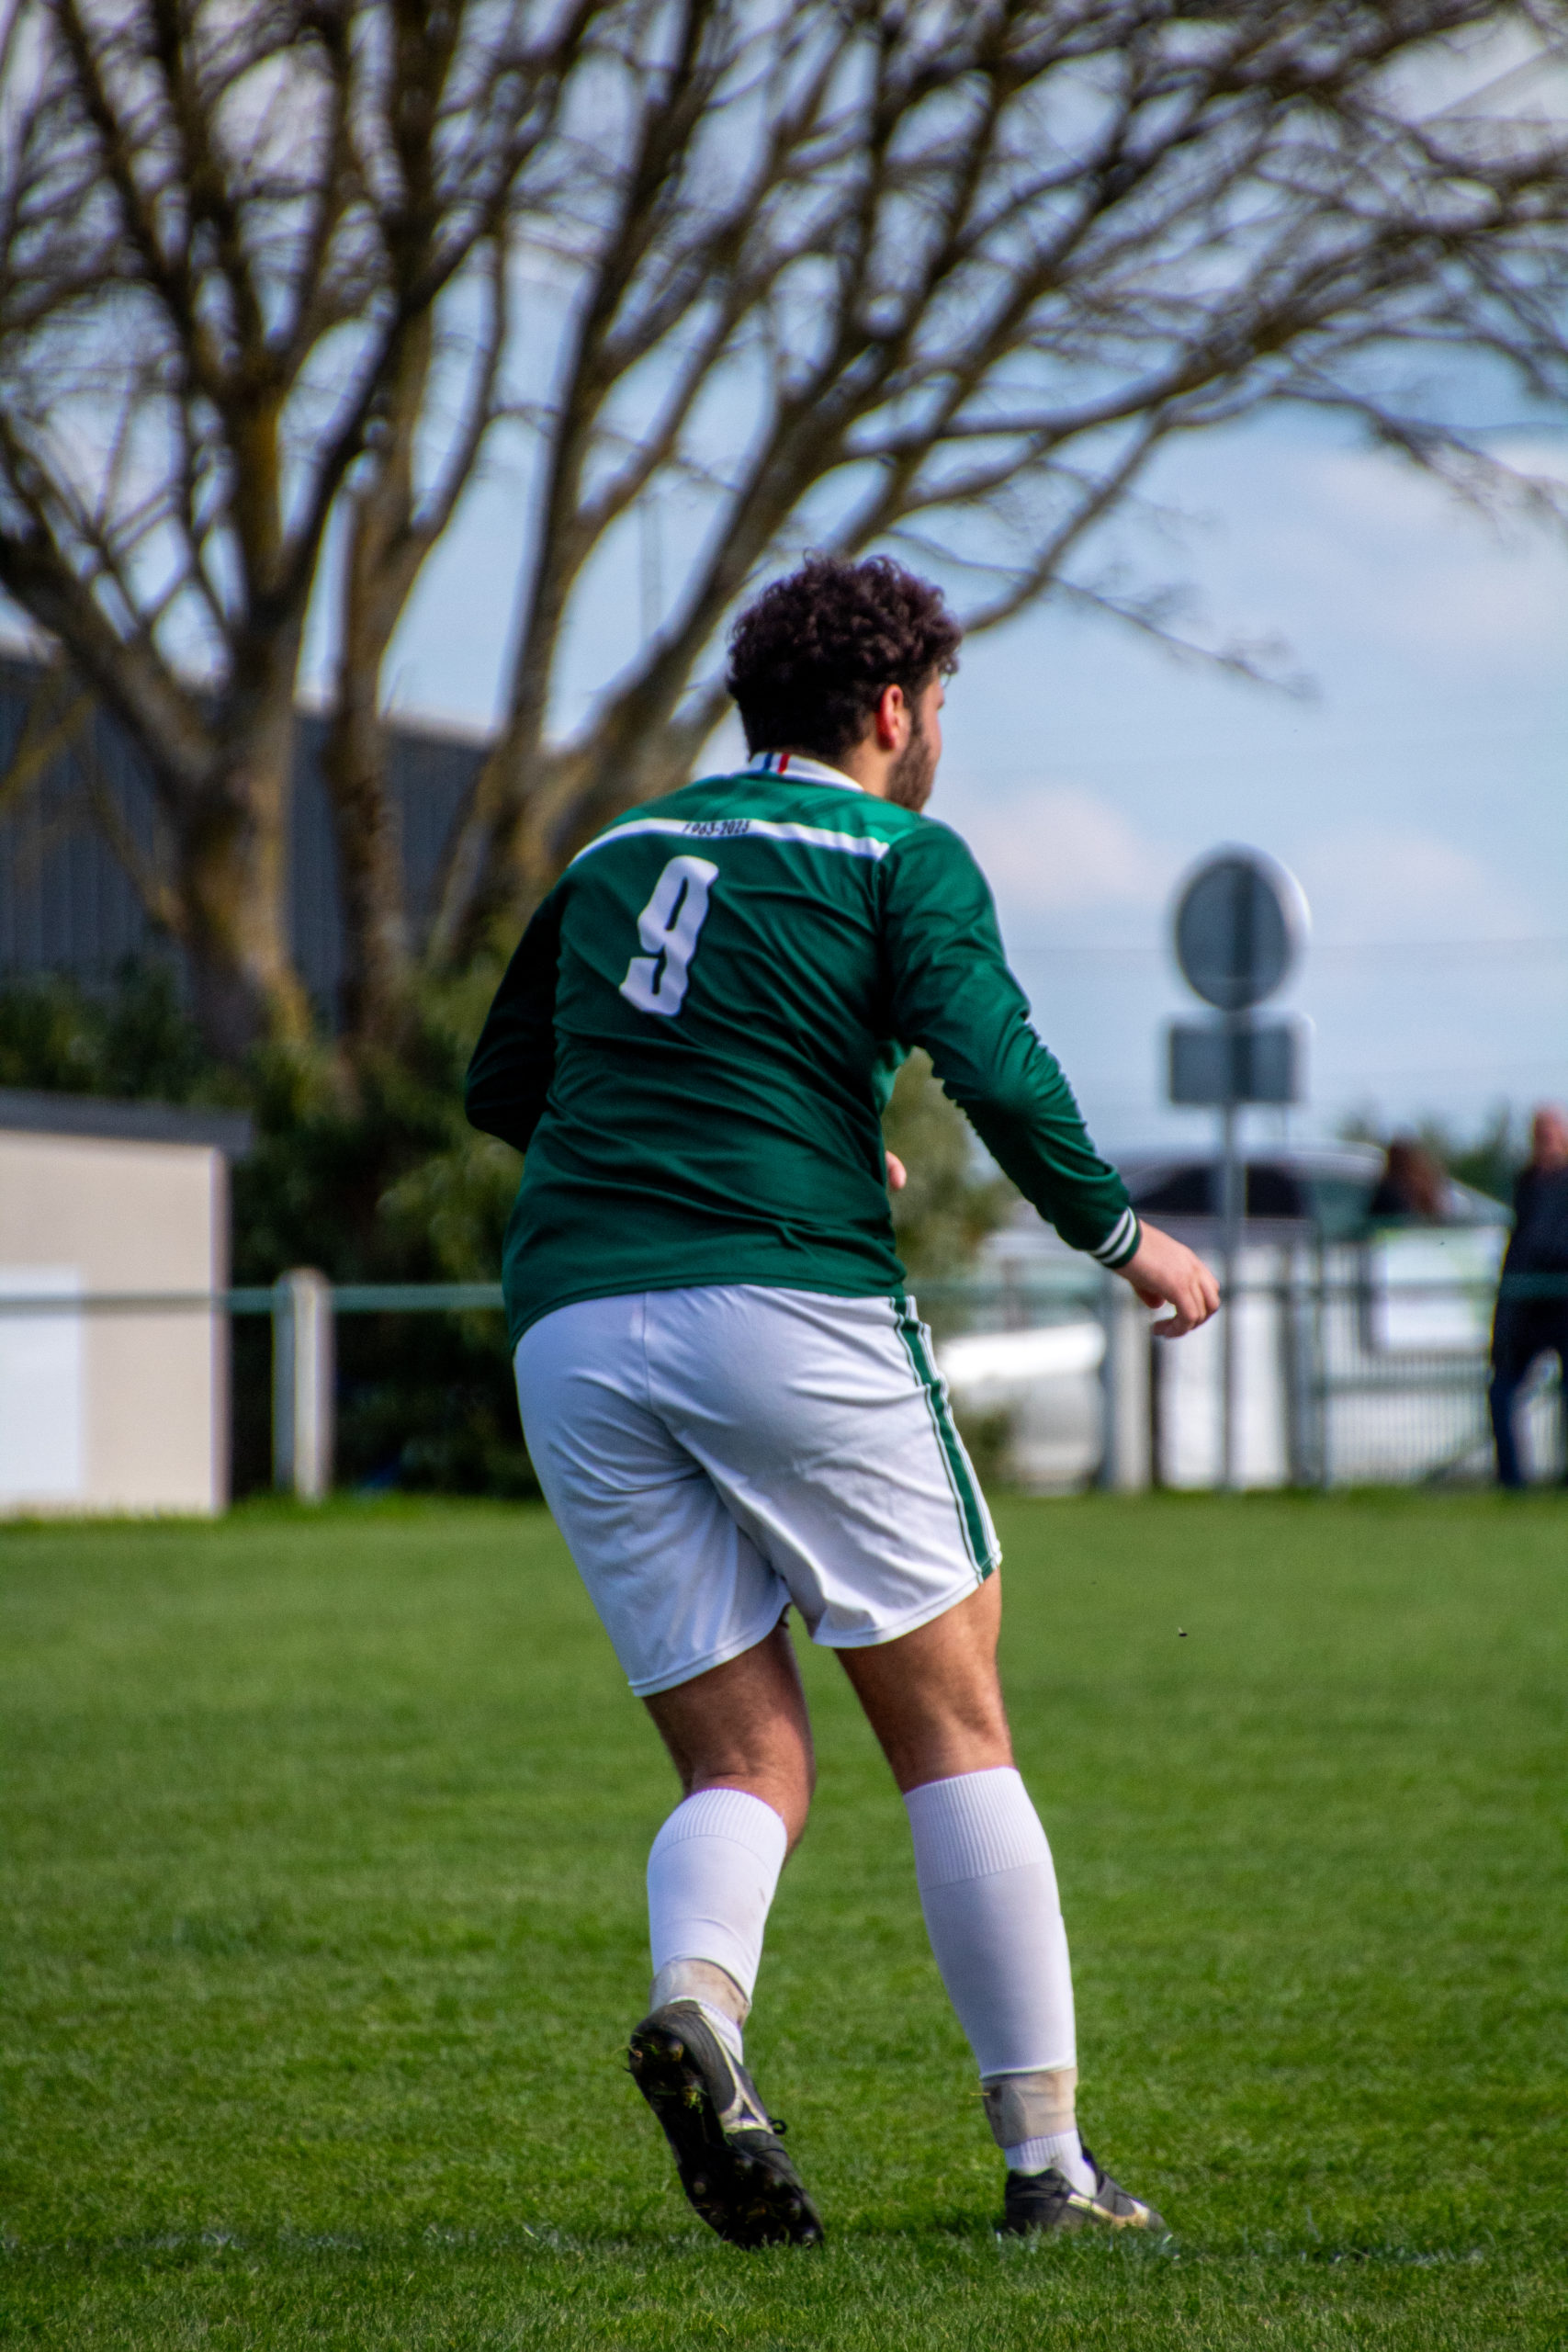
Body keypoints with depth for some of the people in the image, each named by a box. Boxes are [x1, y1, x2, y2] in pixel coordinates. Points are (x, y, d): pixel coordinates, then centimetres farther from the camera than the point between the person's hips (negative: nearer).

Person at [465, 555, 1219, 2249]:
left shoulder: (616, 854, 22)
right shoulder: (897, 854, 5)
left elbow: (500, 1088, 30)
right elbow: (993, 1064, -10)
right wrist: (1121, 1238, 3)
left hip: (569, 1331, 5)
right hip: (788, 1306, -5)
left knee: (744, 1764, 8)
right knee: (955, 1734, 6)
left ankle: (695, 1995, -25)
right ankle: (1047, 2164, 4)